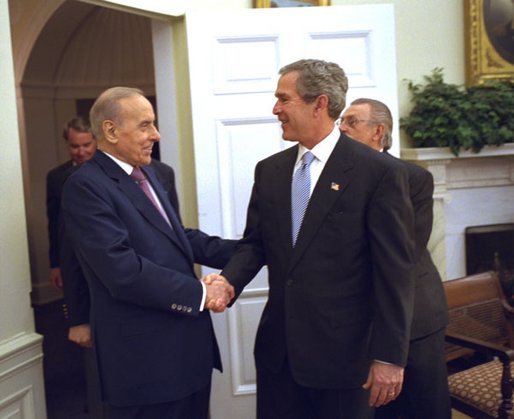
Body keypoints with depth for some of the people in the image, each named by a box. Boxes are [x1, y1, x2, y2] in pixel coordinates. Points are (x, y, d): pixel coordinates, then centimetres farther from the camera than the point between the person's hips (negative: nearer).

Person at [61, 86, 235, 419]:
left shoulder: (147, 173, 13)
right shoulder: (86, 186, -16)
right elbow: (123, 270, -25)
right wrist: (200, 293, -20)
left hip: (187, 342, 9)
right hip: (146, 356, -8)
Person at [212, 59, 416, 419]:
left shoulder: (380, 172, -12)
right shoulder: (269, 170, 6)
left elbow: (395, 273, -12)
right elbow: (255, 243, 10)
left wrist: (389, 356, -12)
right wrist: (229, 281, -11)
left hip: (342, 349, -5)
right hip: (277, 347, 5)